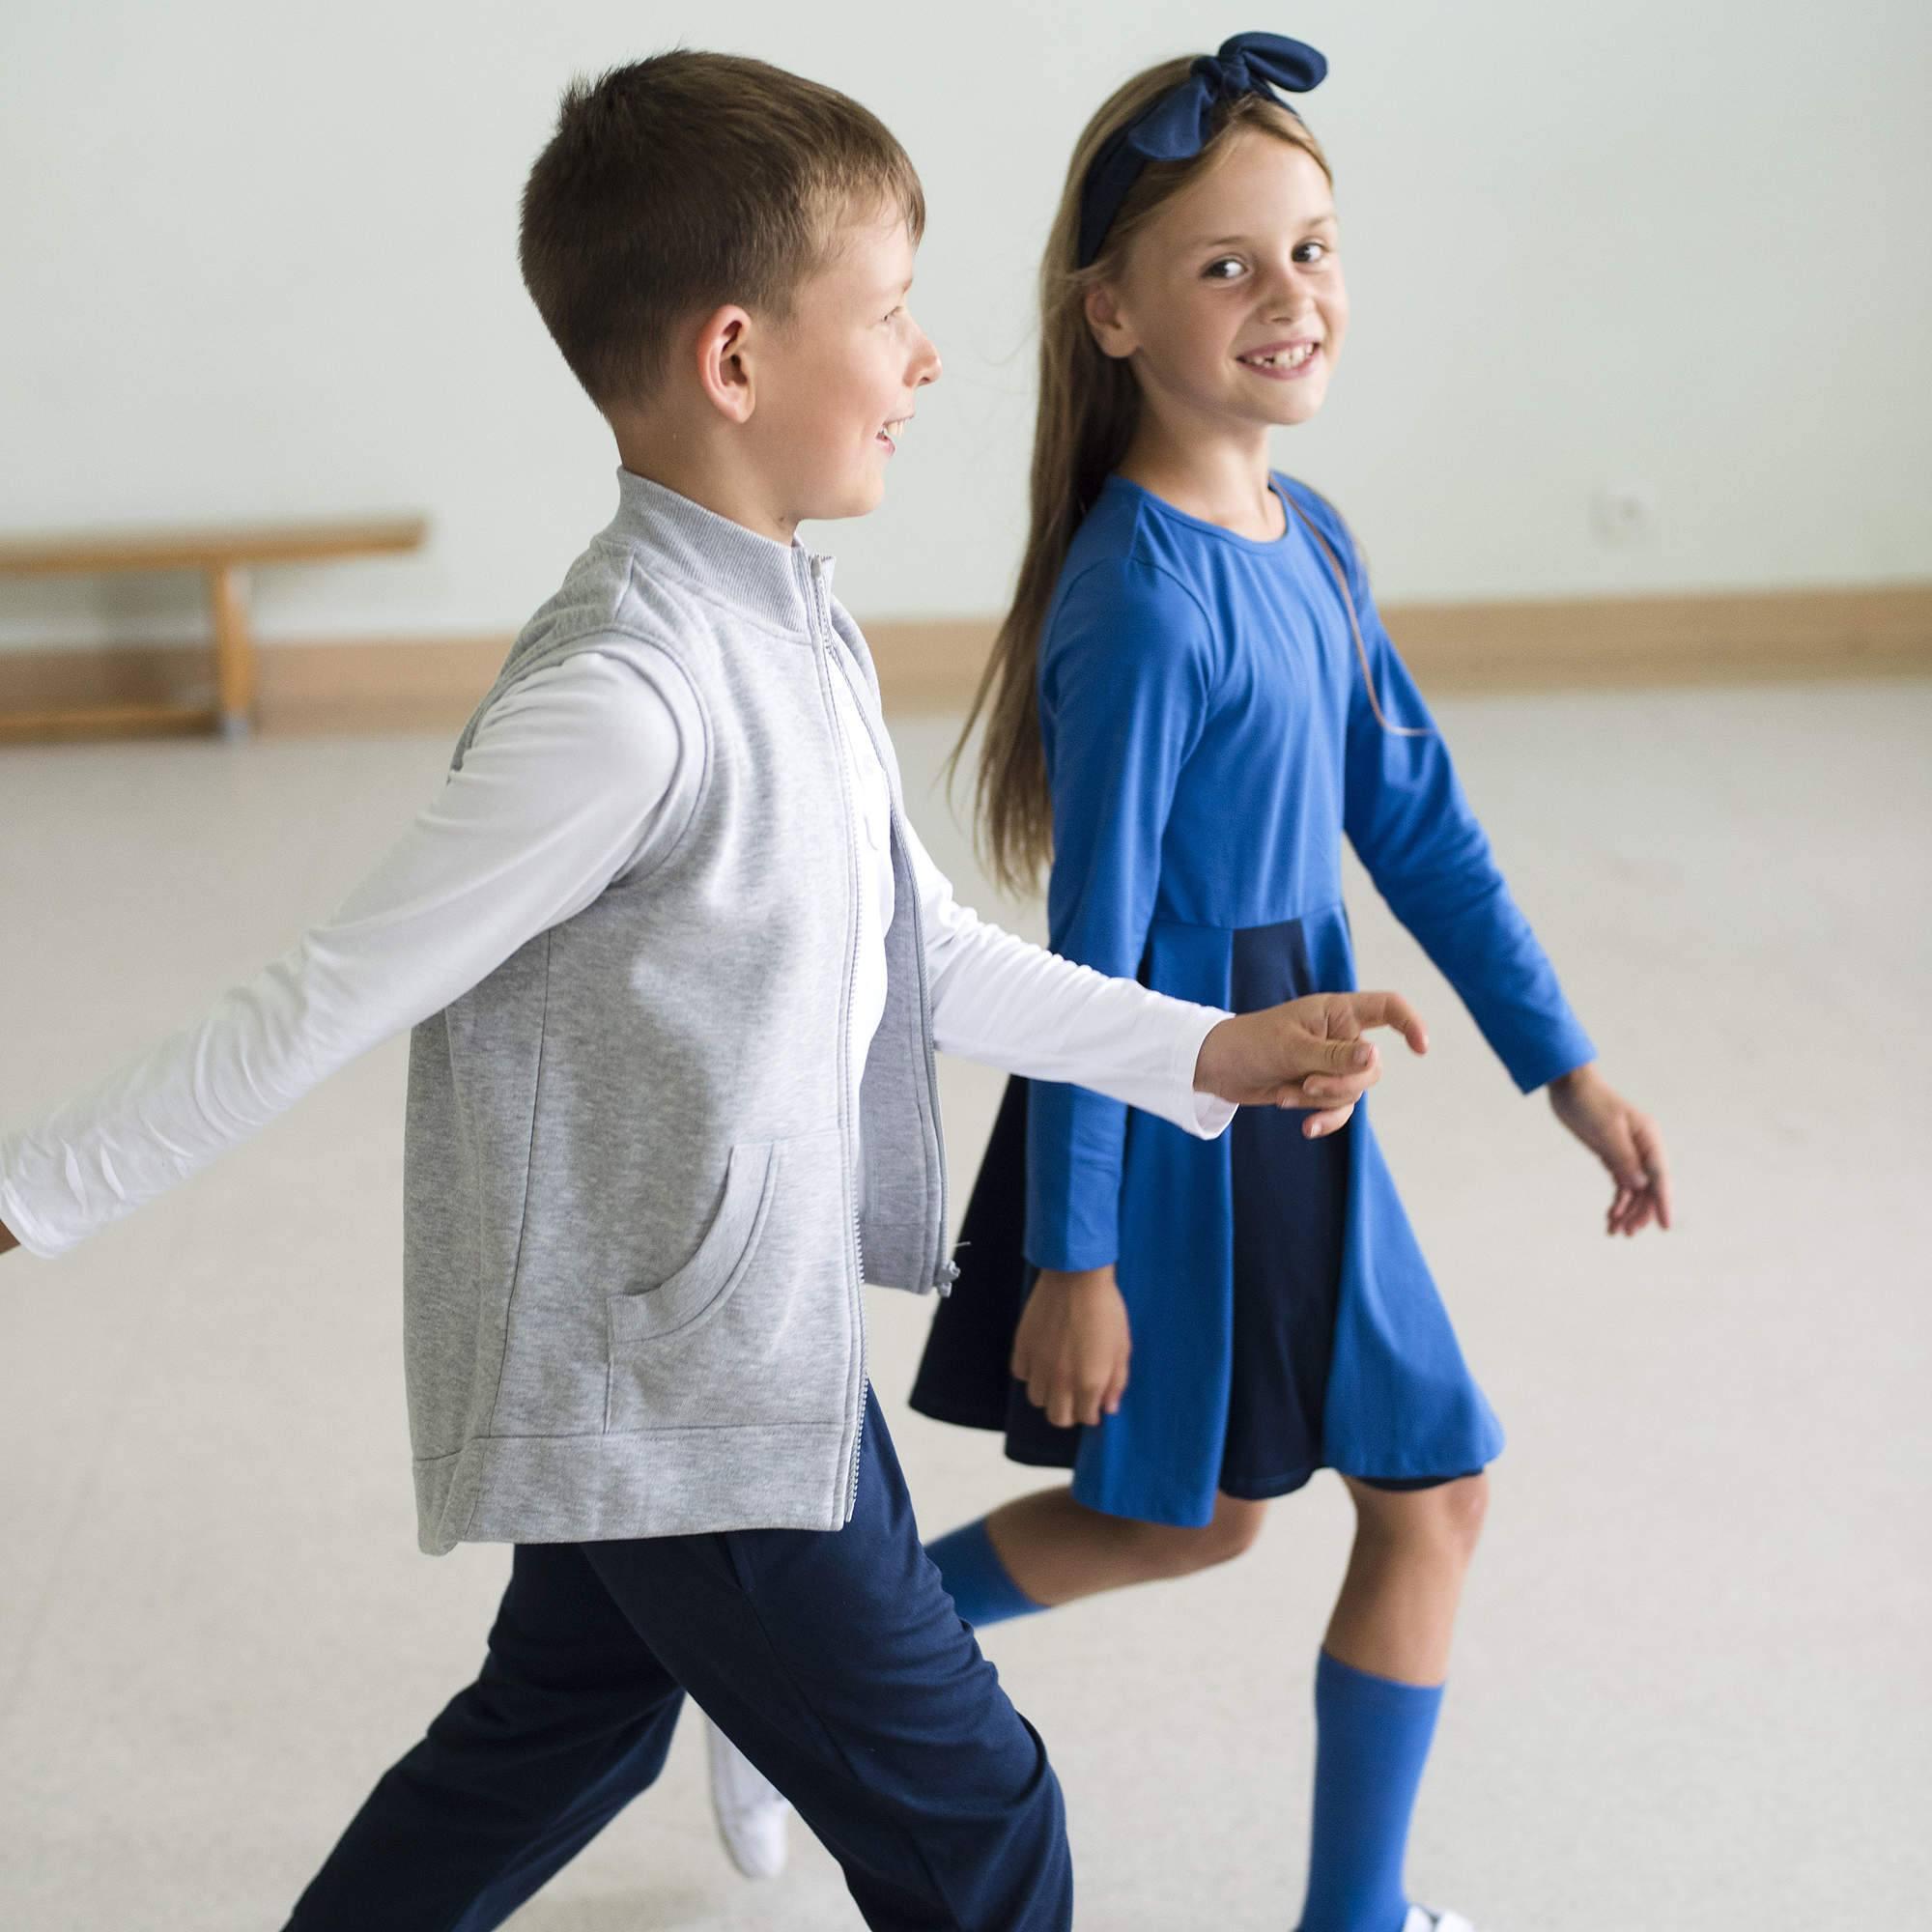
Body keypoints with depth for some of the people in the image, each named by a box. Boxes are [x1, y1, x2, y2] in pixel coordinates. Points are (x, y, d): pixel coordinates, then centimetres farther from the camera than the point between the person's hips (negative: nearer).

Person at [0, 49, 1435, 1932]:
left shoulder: (792, 633, 2)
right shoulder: (633, 698, -28)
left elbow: (924, 958, 12)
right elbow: (333, 998, -22)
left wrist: (1208, 1052, 13)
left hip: (638, 1366, 9)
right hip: (693, 1416, -9)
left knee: (559, 1734, 25)